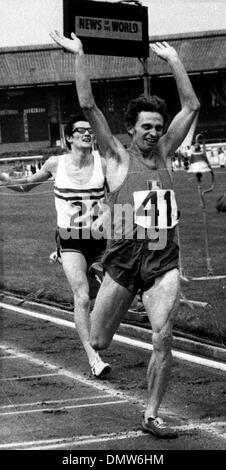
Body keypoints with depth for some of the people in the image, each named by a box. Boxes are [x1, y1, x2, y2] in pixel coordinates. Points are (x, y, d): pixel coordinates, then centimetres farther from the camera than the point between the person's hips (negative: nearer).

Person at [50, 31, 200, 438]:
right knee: (98, 342, 5)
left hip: (163, 260, 2)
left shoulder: (163, 153, 11)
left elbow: (191, 107, 11)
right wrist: (79, 55, -9)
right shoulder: (116, 157, 1)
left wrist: (172, 60, 10)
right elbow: (88, 106, -7)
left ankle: (151, 415, -2)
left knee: (163, 338, -13)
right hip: (123, 257, -2)